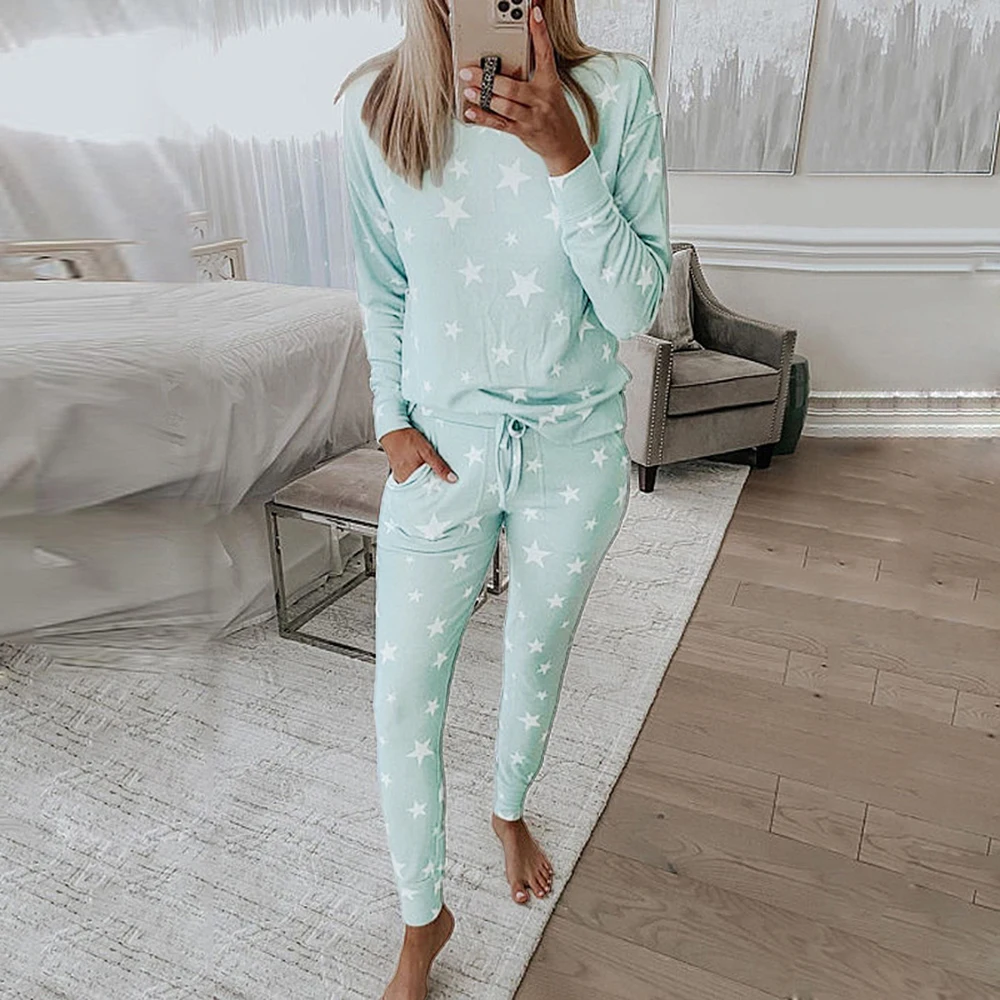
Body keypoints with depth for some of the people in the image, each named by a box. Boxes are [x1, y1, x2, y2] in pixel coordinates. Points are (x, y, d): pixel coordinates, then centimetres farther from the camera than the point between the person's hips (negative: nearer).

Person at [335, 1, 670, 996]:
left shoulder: (615, 91, -10)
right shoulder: (377, 104, -6)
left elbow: (635, 306, -14)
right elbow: (383, 290, 5)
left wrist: (563, 153, -23)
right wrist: (393, 418, -5)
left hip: (576, 445, 1)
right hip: (442, 445, 0)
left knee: (539, 655, 19)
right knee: (404, 691, 3)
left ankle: (509, 808, 52)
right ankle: (422, 917, 30)